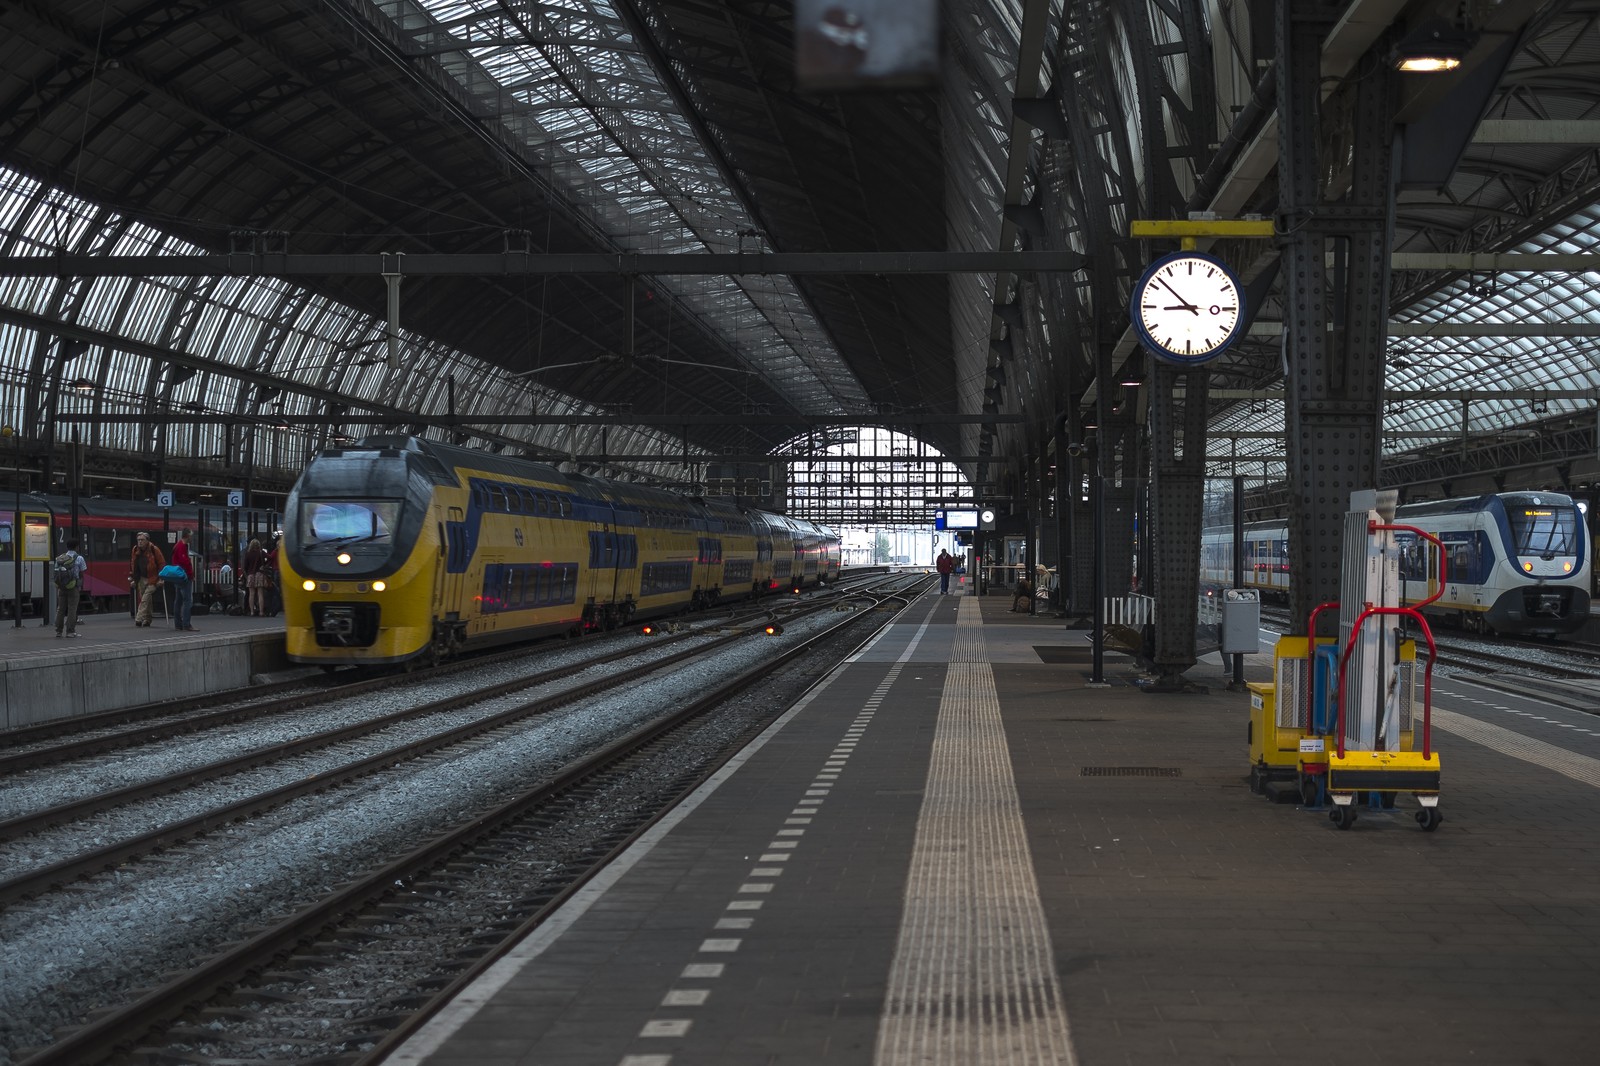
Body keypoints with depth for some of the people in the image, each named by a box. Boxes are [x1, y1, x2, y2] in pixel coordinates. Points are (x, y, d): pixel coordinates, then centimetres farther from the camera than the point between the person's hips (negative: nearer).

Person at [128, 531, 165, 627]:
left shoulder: (154, 550, -11)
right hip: (141, 579, 6)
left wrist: (161, 578, -12)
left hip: (152, 579, -6)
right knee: (145, 600, 9)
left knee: (145, 599, -16)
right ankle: (147, 619, 18)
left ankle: (139, 618, -21)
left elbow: (162, 564, -8)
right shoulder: (135, 550, 5)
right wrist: (132, 578, 14)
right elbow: (133, 565, 16)